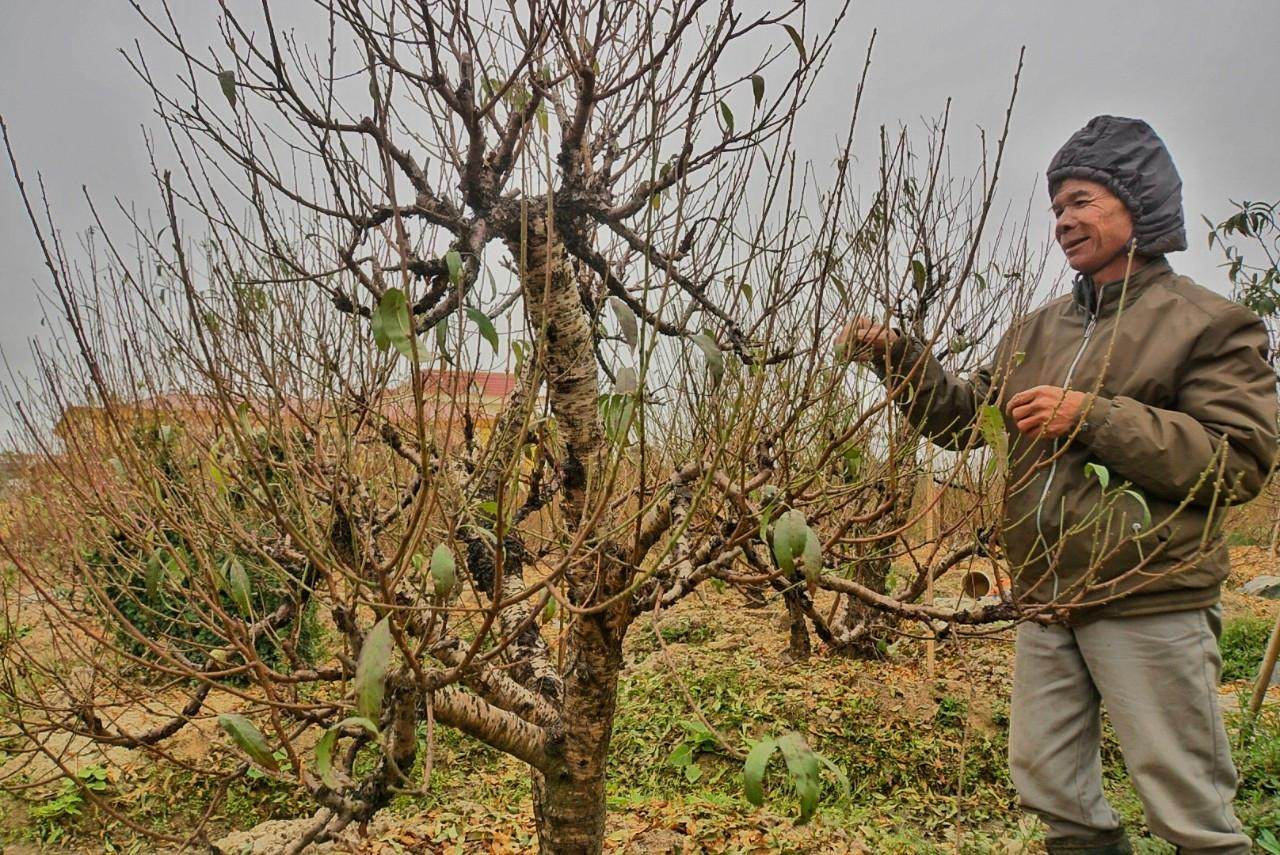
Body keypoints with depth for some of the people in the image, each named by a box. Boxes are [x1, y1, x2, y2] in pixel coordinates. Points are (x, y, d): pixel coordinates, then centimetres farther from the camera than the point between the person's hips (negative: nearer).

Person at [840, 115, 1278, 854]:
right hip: (1049, 606, 6)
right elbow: (966, 418, 15)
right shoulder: (1040, 330, 13)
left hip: (1152, 606, -6)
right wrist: (898, 358, 0)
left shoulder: (1211, 323, -4)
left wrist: (1094, 417, -20)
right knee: (1050, 787, 16)